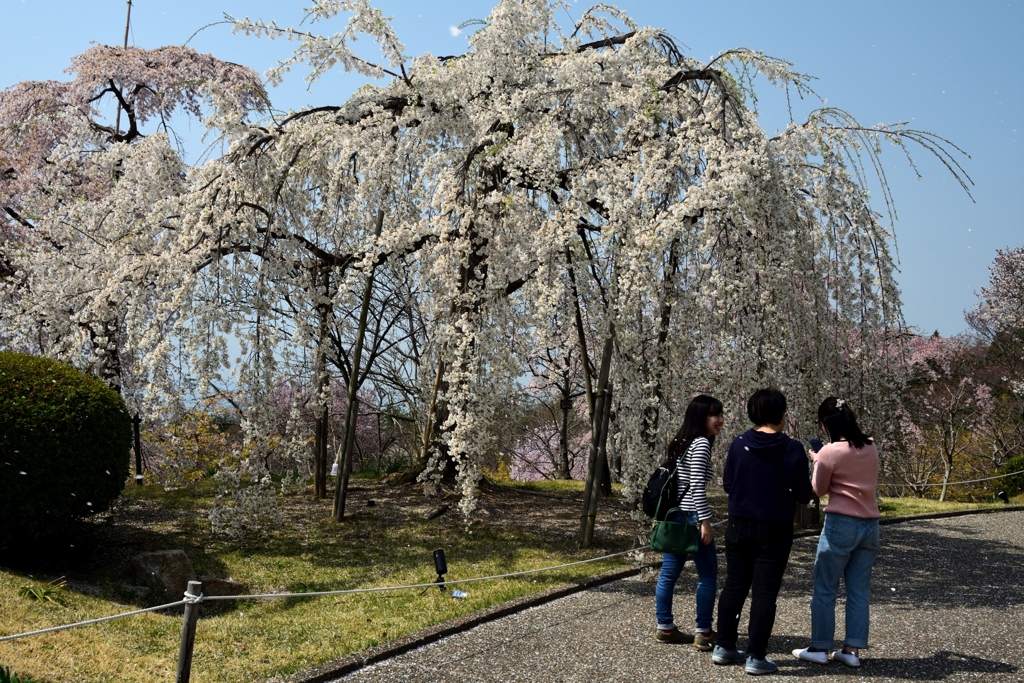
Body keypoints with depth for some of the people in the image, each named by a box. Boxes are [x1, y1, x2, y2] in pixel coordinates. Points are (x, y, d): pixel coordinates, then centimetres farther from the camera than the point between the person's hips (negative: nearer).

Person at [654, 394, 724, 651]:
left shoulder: (681, 443, 15)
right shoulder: (701, 443, -12)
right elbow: (697, 485, -19)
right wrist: (705, 521, -20)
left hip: (674, 515, 9)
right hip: (691, 516, -9)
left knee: (669, 572, 11)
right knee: (708, 575, 0)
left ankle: (665, 628, 17)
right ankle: (703, 633, 3)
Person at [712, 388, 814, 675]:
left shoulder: (739, 444, -4)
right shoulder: (793, 449, -11)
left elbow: (727, 484, 2)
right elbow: (803, 495, -6)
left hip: (739, 527, 3)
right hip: (774, 531, -3)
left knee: (734, 587, 14)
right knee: (764, 592, 4)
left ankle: (724, 647, 21)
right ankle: (756, 657, 6)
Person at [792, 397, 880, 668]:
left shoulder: (830, 452, -13)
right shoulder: (870, 447, 5)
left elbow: (819, 489, -1)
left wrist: (817, 460, 11)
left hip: (841, 524, -6)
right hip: (870, 524, 6)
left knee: (825, 589, 5)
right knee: (859, 591, 10)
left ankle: (819, 648, 10)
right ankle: (852, 649, 13)